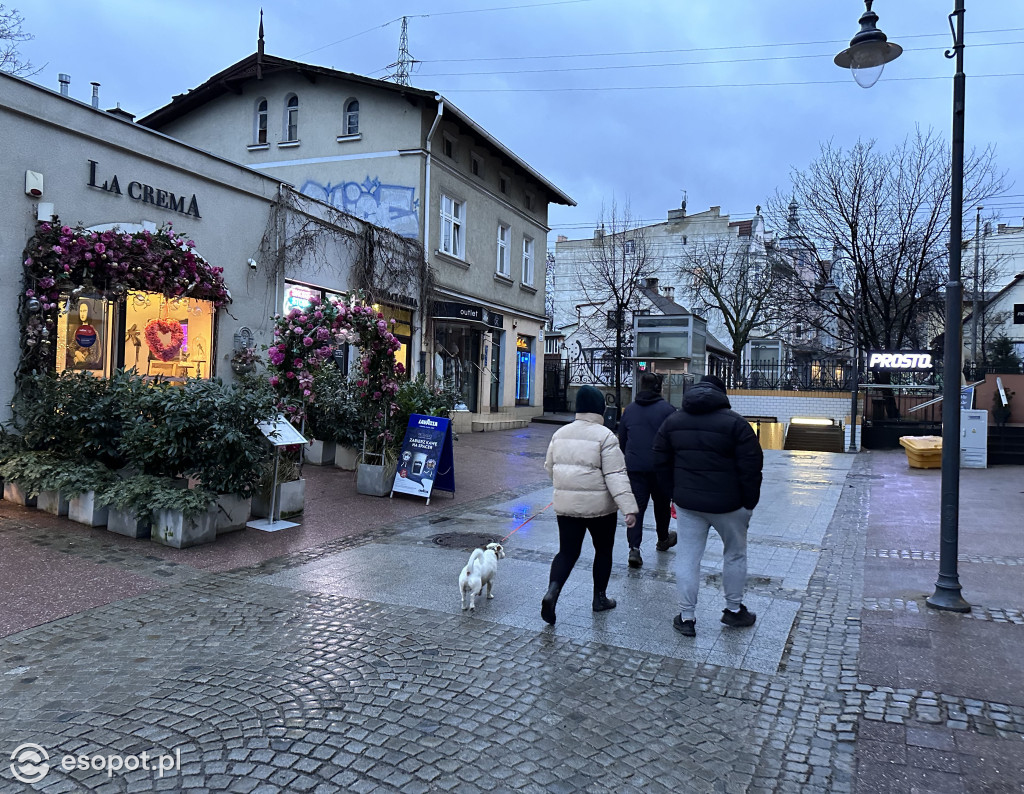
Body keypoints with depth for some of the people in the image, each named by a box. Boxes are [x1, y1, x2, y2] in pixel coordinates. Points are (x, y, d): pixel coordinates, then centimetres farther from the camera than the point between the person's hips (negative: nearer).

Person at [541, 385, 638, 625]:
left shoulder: (560, 433, 5)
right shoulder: (604, 436, -13)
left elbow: (549, 466, 14)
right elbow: (616, 475, -19)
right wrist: (629, 508, -20)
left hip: (565, 505, 4)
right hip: (599, 506, -4)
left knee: (567, 552, 9)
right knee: (603, 550, 16)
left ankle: (552, 590, -14)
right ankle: (600, 598, 27)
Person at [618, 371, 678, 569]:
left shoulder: (629, 409, 7)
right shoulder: (667, 409, -6)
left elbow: (622, 440, 14)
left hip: (634, 467, 2)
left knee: (636, 507, 2)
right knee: (661, 504, 17)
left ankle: (634, 548, -11)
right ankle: (663, 539, 37)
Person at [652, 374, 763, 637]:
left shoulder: (673, 421, 5)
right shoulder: (734, 423, -9)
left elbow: (661, 462, 10)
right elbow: (751, 466, -11)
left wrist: (674, 493, 17)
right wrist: (749, 502, -2)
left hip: (687, 503, 3)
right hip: (727, 504, -2)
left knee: (687, 558, 8)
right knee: (735, 554, 18)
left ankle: (686, 617, 11)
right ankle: (734, 610, 29)